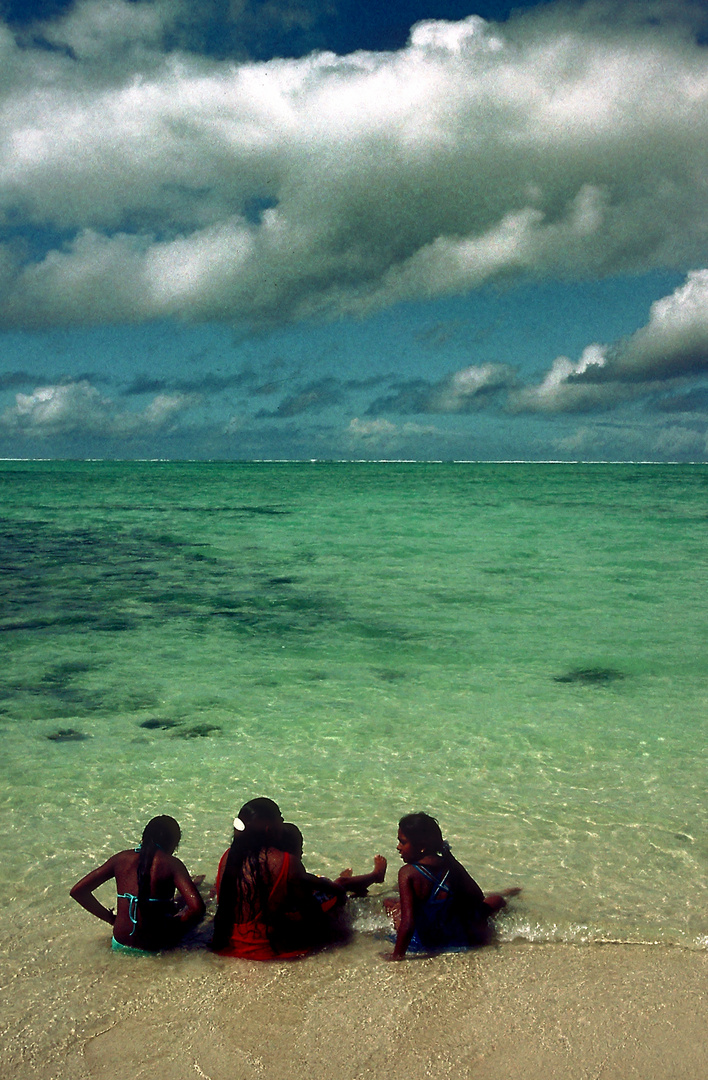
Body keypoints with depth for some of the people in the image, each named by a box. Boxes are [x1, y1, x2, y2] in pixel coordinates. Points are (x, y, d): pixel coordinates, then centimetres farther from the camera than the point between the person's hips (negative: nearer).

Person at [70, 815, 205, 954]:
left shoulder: (121, 858, -1)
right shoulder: (172, 864, -12)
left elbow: (77, 891, 2)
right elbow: (197, 908, -24)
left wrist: (111, 917, 8)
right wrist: (175, 923, -3)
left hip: (119, 943, 5)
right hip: (154, 946, -5)